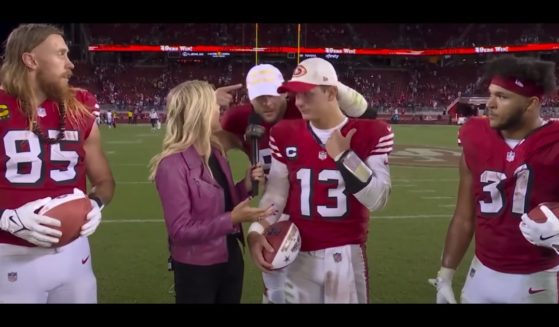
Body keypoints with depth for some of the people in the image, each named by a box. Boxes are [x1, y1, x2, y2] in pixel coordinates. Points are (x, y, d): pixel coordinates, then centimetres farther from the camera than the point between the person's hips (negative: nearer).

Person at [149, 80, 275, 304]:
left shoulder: (216, 153, 4)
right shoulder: (172, 165, -21)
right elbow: (180, 230, -22)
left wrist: (246, 186, -5)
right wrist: (232, 219, -26)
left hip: (231, 260, 7)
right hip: (196, 270, -7)